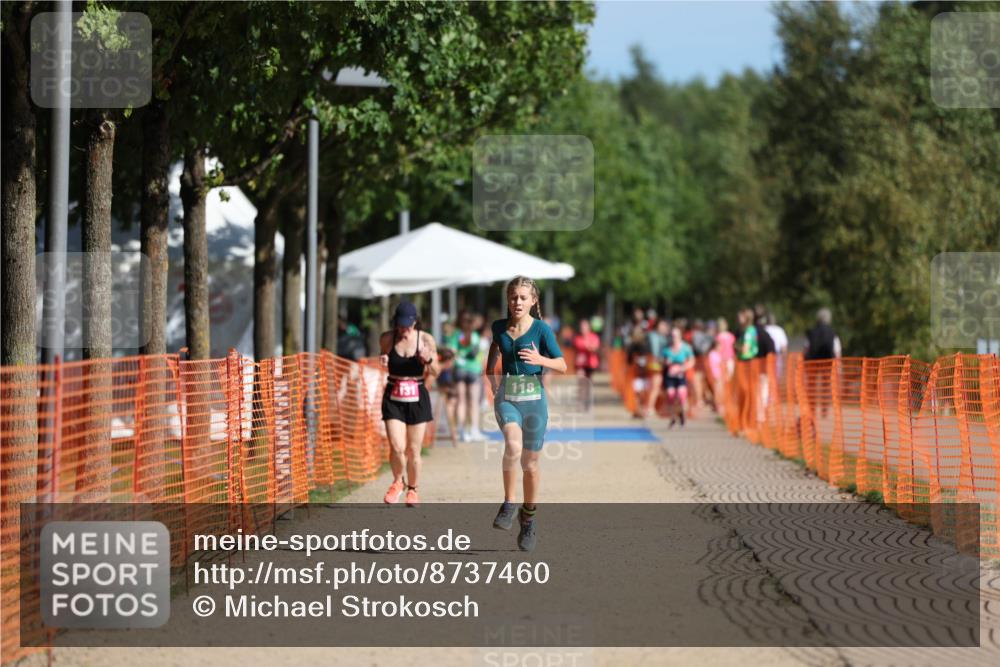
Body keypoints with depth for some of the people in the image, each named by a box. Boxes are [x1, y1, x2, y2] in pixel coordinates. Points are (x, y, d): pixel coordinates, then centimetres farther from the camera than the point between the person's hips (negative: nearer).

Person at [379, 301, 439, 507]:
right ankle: (398, 481, 14)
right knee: (397, 446, -14)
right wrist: (383, 361, -7)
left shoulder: (426, 339, -5)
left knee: (413, 450, 2)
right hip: (393, 397, 0)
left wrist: (429, 360, -20)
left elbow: (435, 373, 2)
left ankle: (412, 490, 24)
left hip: (417, 397, 0)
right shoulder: (387, 338, -3)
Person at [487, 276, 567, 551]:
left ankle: (528, 521, 23)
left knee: (530, 463, 6)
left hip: (534, 399, -1)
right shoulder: (500, 328, 5)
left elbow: (562, 365, -4)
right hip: (507, 397, 1)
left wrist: (540, 359, -22)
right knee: (513, 445, -29)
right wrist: (492, 381, 17)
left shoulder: (541, 329, -4)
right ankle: (508, 505, -18)